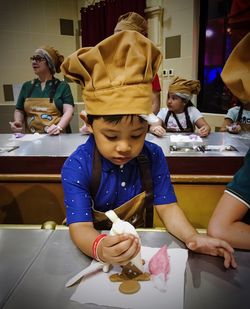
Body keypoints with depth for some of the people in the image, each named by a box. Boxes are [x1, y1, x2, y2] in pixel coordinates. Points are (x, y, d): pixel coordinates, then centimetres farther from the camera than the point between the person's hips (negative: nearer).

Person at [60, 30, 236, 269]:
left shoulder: (153, 157, -11)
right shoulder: (76, 167, -21)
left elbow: (166, 206, -9)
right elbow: (80, 226, -26)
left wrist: (191, 237, -27)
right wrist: (99, 248, -47)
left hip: (138, 244, 1)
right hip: (93, 242, 0)